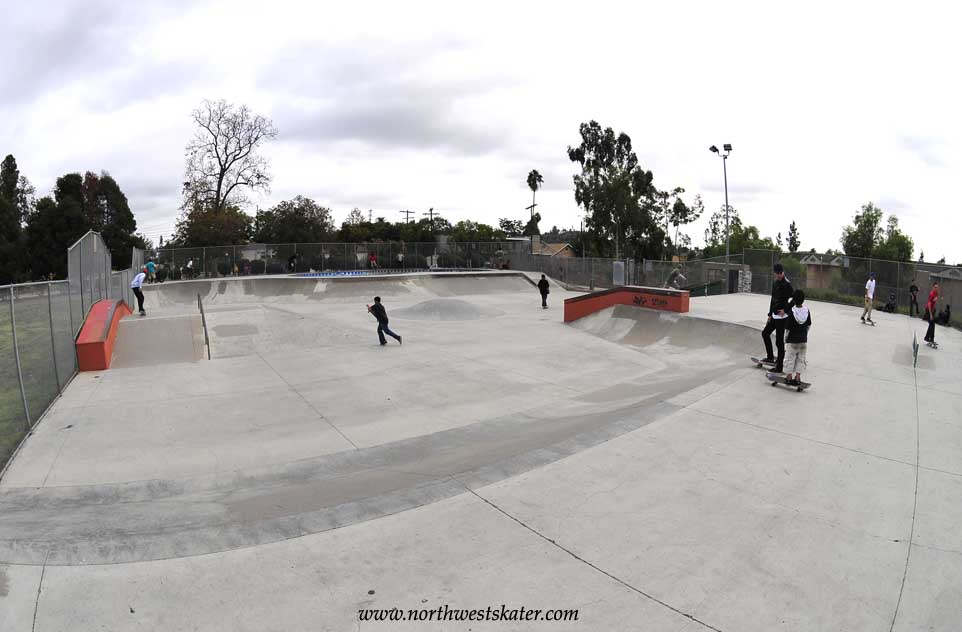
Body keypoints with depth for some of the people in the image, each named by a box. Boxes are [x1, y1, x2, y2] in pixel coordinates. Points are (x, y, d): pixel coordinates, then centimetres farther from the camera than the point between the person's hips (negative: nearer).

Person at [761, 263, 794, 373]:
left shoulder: (786, 285, -14)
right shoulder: (775, 283, 12)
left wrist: (785, 309, -18)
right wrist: (770, 314, 16)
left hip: (782, 316, -9)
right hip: (774, 316, 9)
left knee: (779, 341, -5)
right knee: (765, 333, 21)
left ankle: (779, 366, 2)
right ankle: (770, 357, 34)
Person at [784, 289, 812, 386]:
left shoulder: (791, 312, -17)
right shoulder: (807, 311, -5)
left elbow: (788, 327, -13)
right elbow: (809, 325, 5)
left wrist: (786, 337, 1)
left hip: (792, 339, -3)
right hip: (803, 339, 3)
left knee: (791, 358, 8)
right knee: (801, 358, 12)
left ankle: (789, 377, 14)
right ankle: (798, 377, 12)